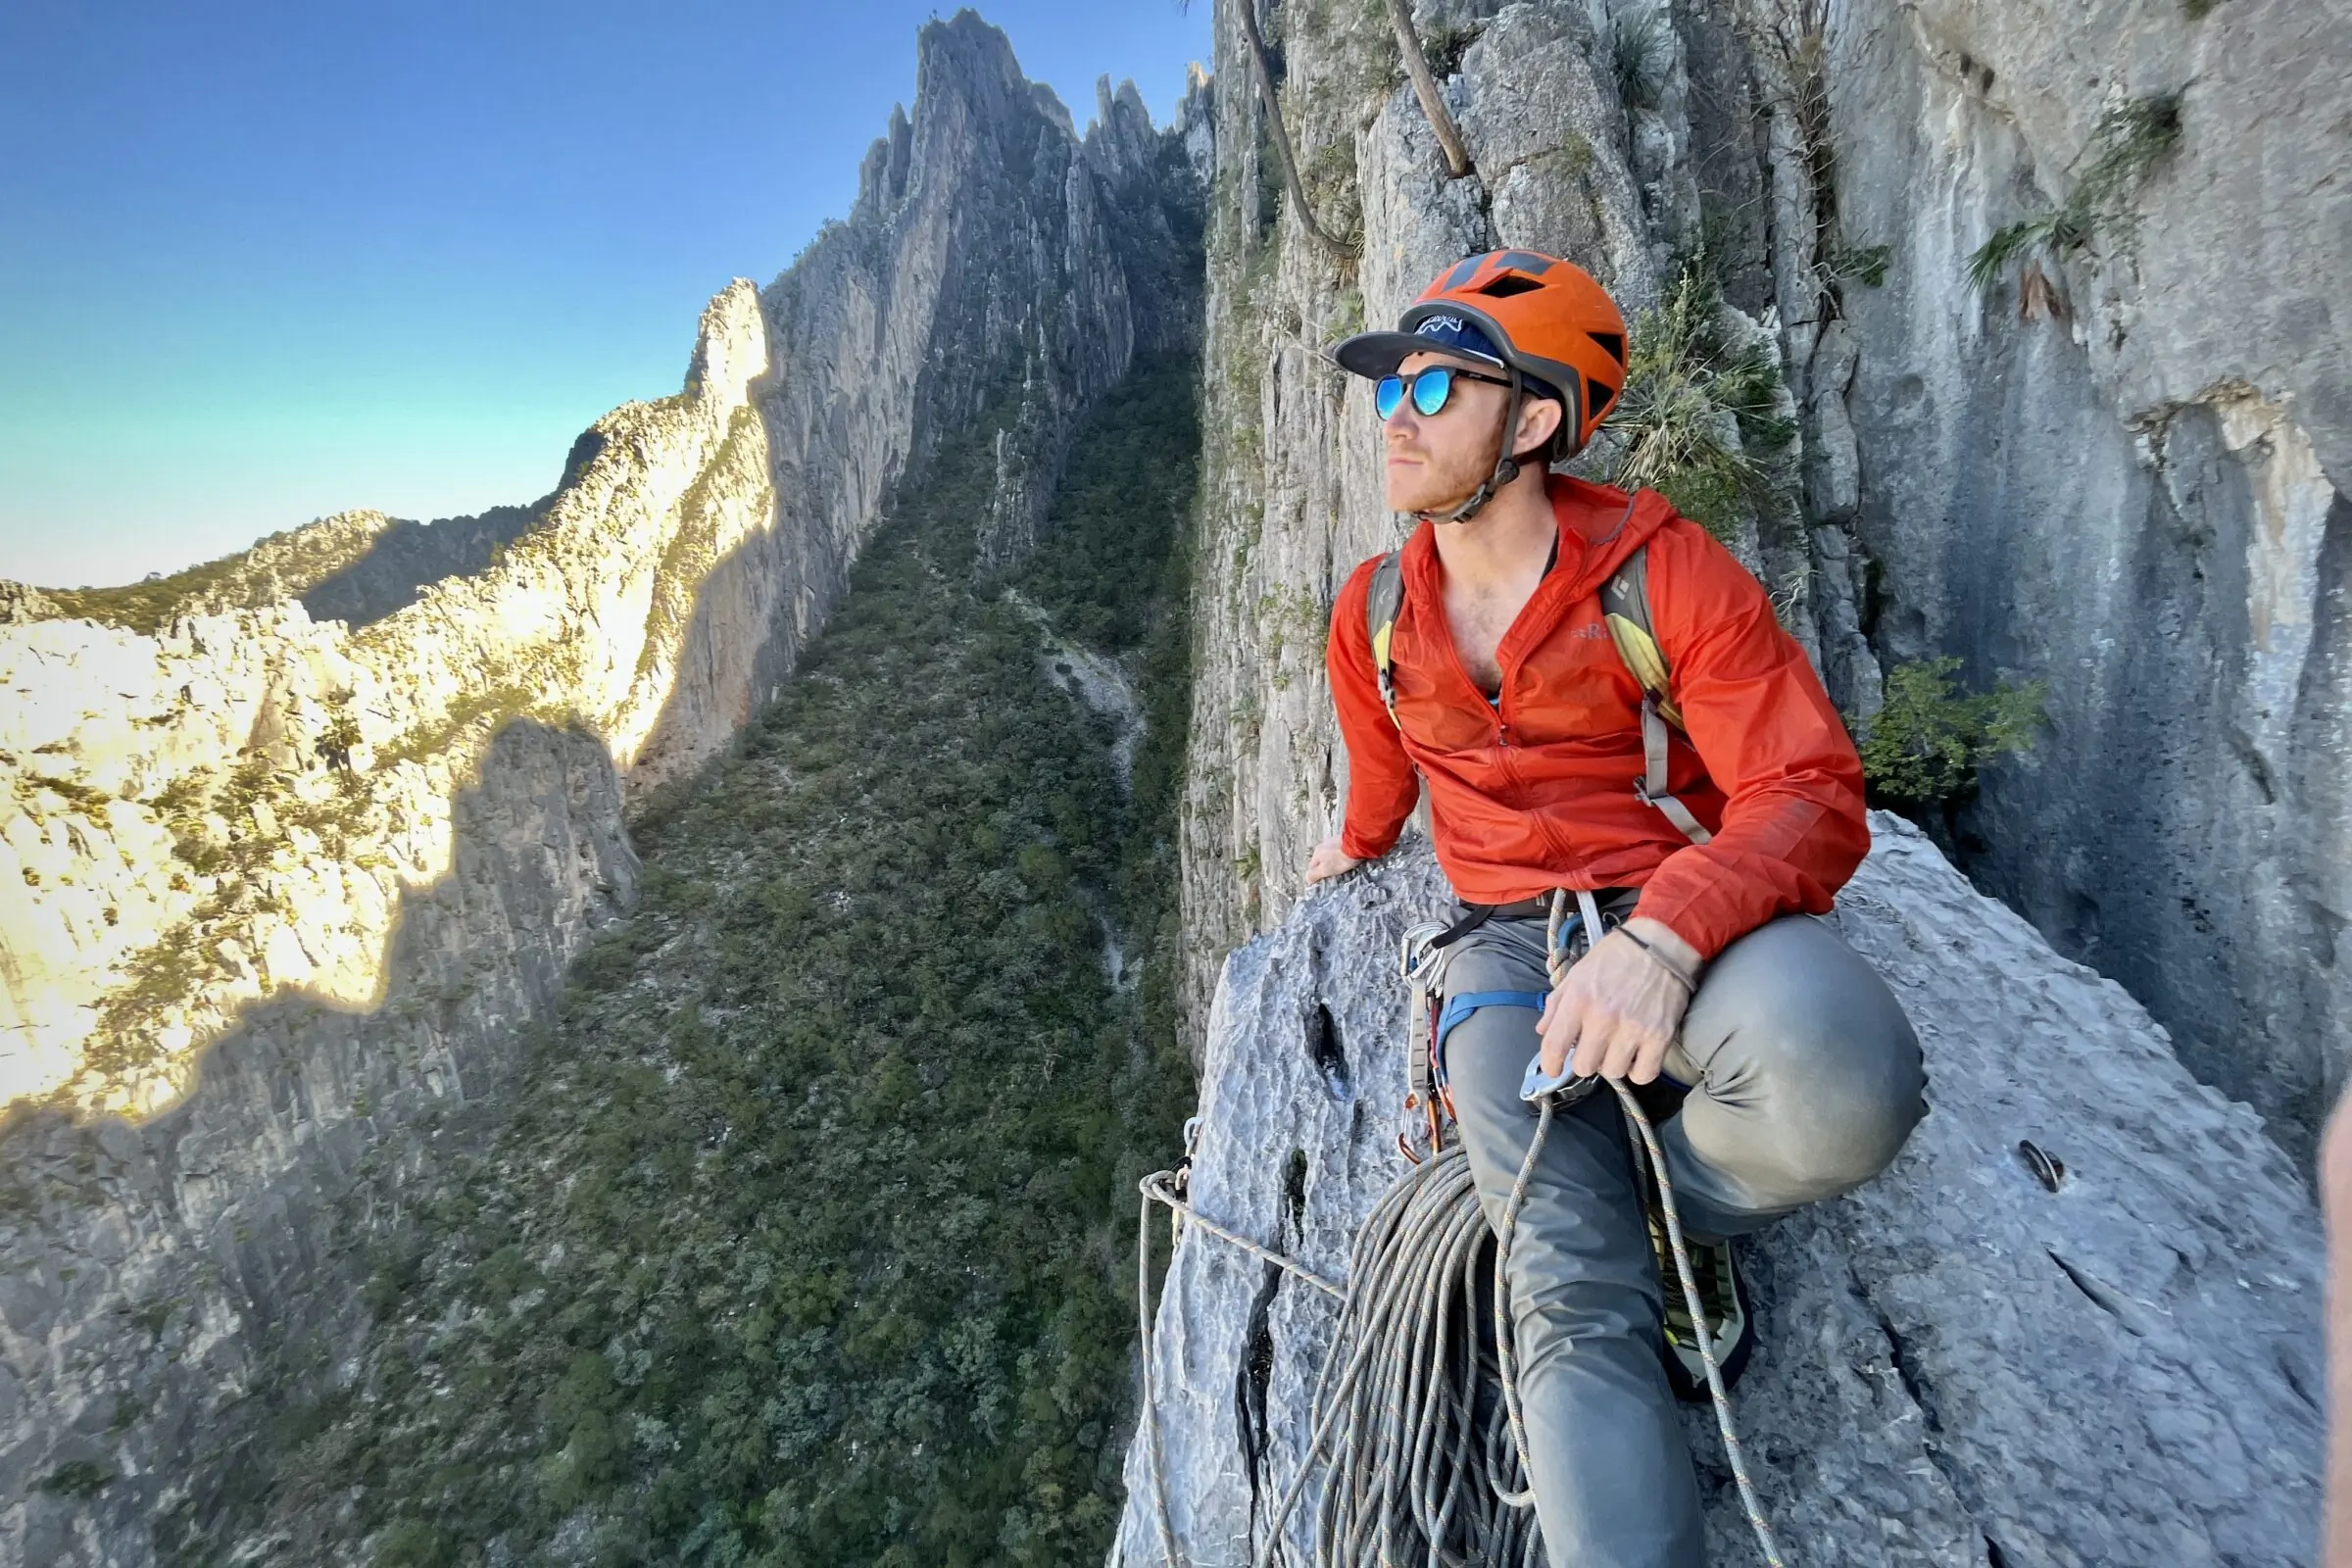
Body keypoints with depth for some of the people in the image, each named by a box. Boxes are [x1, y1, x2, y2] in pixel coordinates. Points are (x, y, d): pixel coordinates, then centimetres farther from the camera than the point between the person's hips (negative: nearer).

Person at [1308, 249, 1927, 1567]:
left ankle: (1684, 1213, -1)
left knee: (1836, 1089, -37)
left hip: (1690, 911, -2)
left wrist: (1666, 935, -35)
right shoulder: (1373, 616, 5)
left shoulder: (1663, 571, -9)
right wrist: (1359, 845, 46)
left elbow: (1812, 794, -16)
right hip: (1510, 948, 2)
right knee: (1576, 1311, -17)